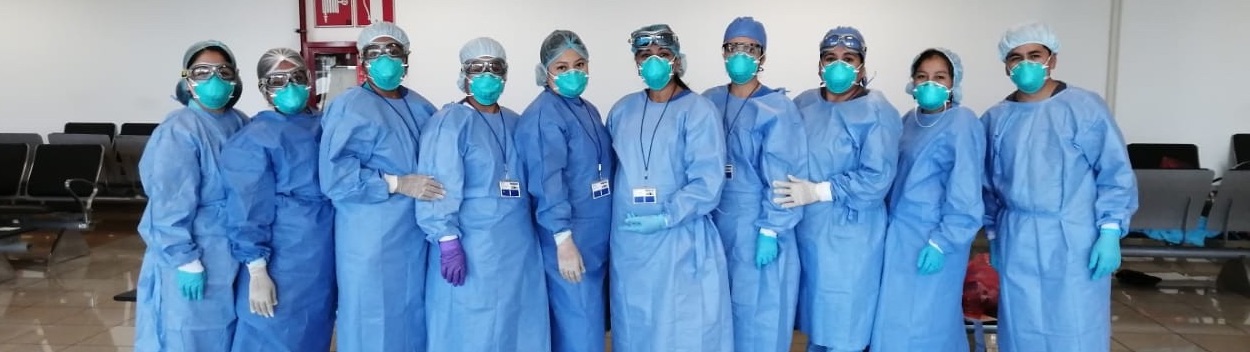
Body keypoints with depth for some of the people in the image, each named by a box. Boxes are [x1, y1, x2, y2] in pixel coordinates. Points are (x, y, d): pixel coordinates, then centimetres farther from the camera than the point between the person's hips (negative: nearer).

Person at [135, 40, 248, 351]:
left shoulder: (241, 124, 6)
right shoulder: (179, 131, -14)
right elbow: (171, 205, -17)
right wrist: (186, 261, -18)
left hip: (233, 252, 6)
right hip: (195, 252, -6)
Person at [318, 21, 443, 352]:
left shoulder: (421, 108, 13)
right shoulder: (349, 107, -7)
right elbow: (334, 175, -17)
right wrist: (397, 184, -21)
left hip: (415, 233, 6)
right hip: (370, 238, -6)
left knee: (412, 316, 14)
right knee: (374, 322, 1)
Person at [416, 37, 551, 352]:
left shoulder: (515, 123, 14)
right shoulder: (450, 122, -6)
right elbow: (441, 188, -13)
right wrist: (448, 242, -21)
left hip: (518, 245, 6)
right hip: (472, 247, -6)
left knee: (518, 326, 11)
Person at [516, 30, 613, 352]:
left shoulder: (589, 111, 13)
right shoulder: (542, 115, -14)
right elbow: (547, 182, -21)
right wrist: (563, 238, -25)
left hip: (597, 239, 9)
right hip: (570, 239, -8)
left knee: (591, 322, 16)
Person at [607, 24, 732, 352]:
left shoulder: (698, 110, -7)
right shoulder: (622, 110, 9)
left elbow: (707, 182, -14)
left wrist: (666, 217, -19)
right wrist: (621, 209, 6)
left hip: (681, 241, -5)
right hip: (628, 242, 5)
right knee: (635, 325, 15)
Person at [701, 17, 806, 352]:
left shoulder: (778, 109, -8)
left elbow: (782, 178, -11)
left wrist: (770, 231, -15)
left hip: (757, 228, -4)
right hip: (715, 223, 5)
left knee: (758, 317, 4)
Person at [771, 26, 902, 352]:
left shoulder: (877, 112, -9)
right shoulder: (804, 107, 8)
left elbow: (876, 179, -17)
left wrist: (818, 192, -19)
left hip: (851, 235, -5)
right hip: (807, 228, 6)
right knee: (817, 320, 17)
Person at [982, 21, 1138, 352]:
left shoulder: (1086, 107, -5)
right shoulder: (995, 119, 6)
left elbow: (1116, 174, -4)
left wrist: (1110, 232, -10)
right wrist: (993, 236, 14)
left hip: (1075, 242, -3)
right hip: (1017, 244, 3)